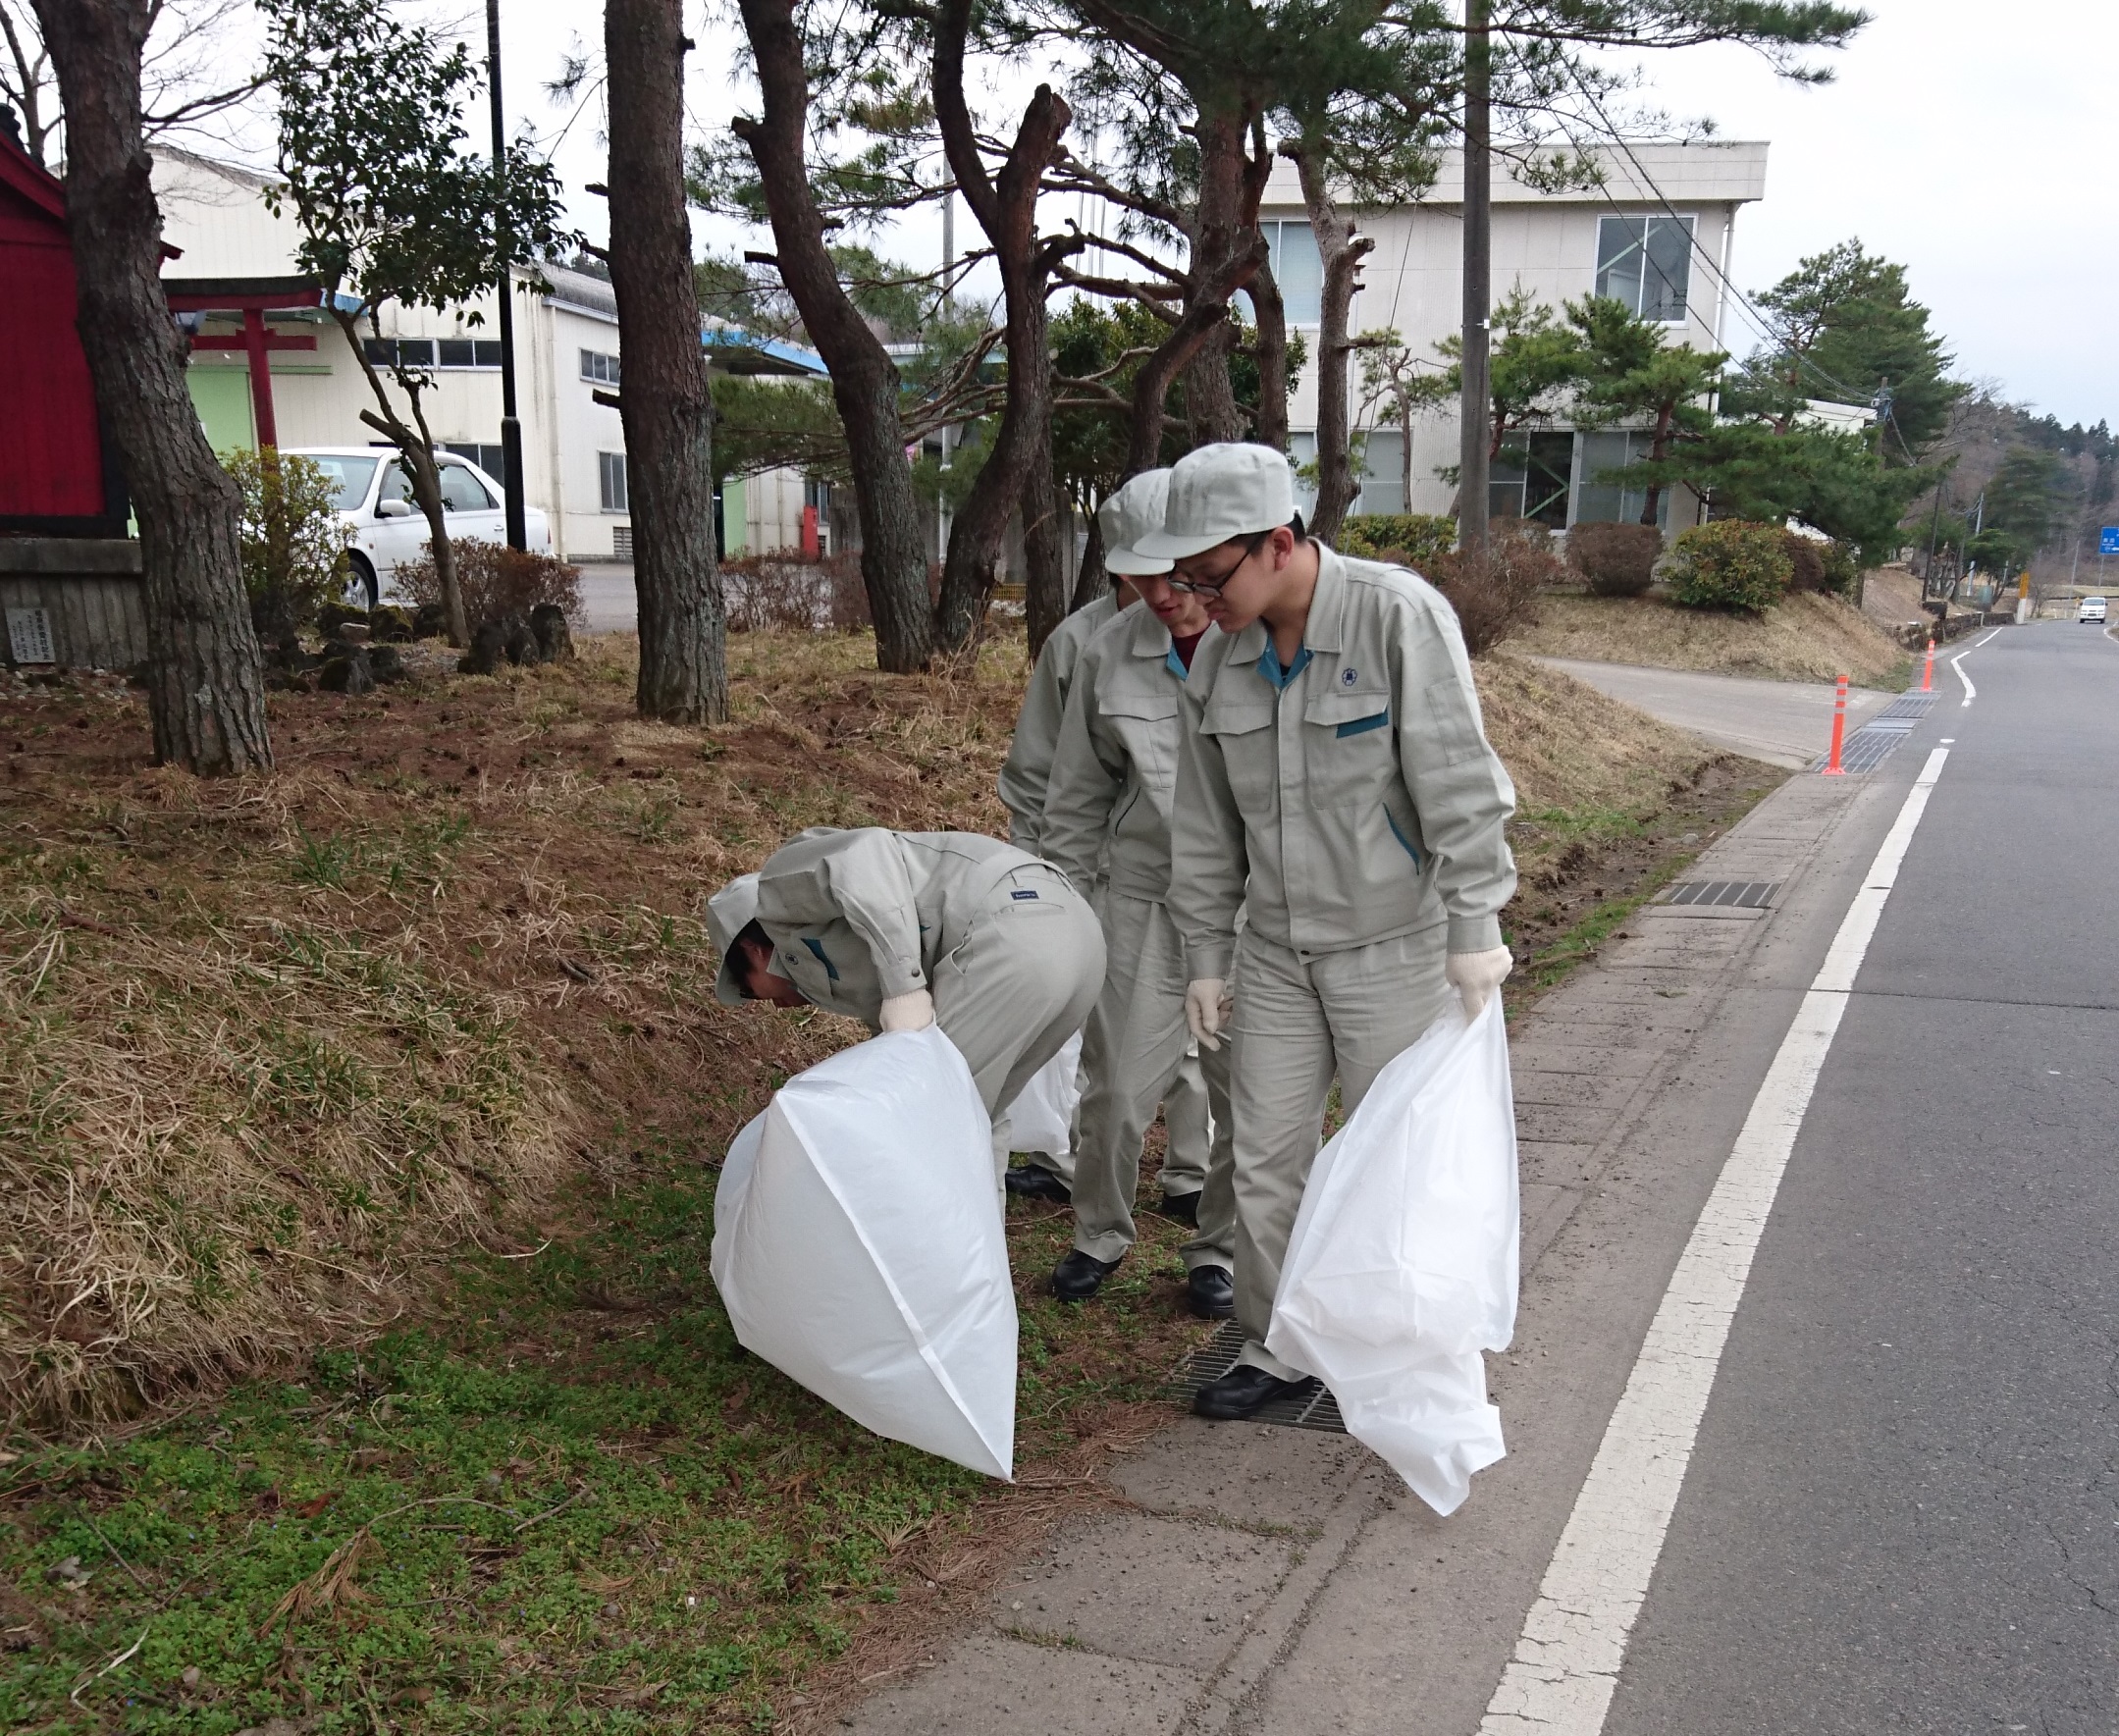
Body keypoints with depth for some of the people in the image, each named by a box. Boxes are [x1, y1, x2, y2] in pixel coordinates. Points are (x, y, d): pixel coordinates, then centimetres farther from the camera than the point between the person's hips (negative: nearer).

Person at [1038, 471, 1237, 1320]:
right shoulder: (1110, 654, -3)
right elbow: (1079, 792, 10)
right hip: (1146, 891, 2)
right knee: (1118, 1082, 5)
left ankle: (1220, 1246, 30)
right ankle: (1100, 1233, 30)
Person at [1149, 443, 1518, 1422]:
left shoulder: (1400, 617, -17)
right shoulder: (1221, 655, 0)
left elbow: (1458, 787, -17)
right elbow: (1206, 824, 8)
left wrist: (1474, 931, -17)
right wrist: (1205, 957, 10)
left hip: (1394, 947, -5)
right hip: (1276, 954, 5)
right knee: (1265, 1159, 9)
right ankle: (1276, 1349, 27)